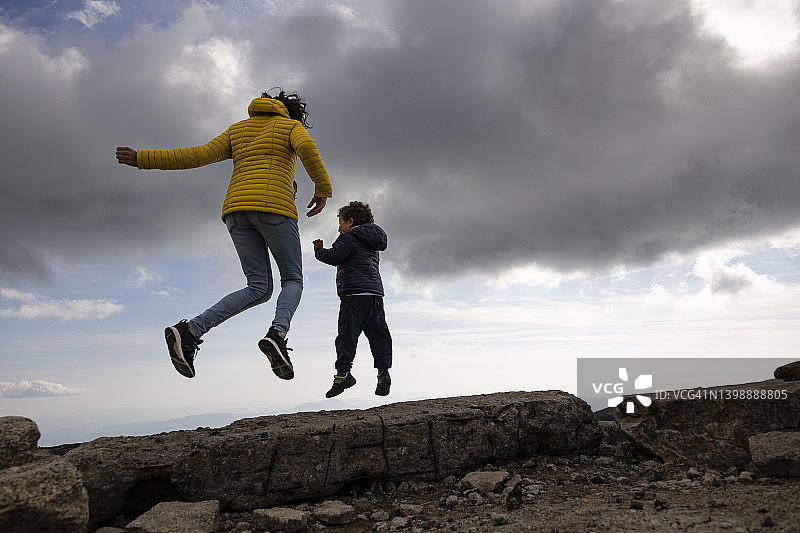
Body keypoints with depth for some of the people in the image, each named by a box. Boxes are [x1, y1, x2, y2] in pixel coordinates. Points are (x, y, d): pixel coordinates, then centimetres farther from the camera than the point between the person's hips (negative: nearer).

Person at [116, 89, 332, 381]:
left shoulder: (237, 130, 27)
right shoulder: (291, 125, 15)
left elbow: (199, 155, 15)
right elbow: (307, 147, -10)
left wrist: (143, 158, 18)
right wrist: (323, 189, 1)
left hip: (237, 209, 5)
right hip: (274, 205, -5)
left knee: (258, 289, 5)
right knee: (293, 280, 7)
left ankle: (189, 331, -13)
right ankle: (278, 334, -25)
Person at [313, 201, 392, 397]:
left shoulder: (348, 238, -1)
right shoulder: (372, 244, 26)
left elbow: (333, 257, -13)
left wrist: (319, 250, 6)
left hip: (355, 293, -8)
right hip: (375, 293, 8)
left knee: (347, 333, -9)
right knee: (378, 334, 5)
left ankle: (343, 373, -14)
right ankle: (383, 370, -3)